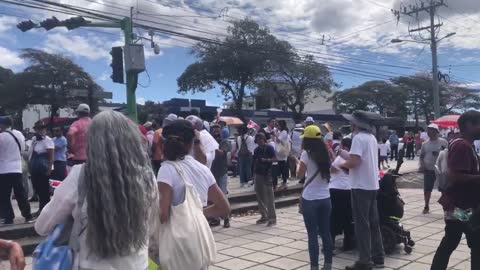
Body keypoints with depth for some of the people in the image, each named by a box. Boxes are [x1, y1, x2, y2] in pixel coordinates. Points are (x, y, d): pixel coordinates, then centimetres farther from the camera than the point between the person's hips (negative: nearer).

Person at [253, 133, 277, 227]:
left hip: (267, 174, -6)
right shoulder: (257, 150, 13)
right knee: (260, 196, 10)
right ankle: (264, 216, 22)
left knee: (269, 196, -6)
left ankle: (272, 218, -2)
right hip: (258, 174, 7)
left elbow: (274, 159, -8)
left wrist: (266, 160, -22)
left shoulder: (269, 148, -4)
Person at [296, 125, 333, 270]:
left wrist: (299, 163, 10)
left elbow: (300, 173, -6)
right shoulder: (325, 153, 6)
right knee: (326, 232, 13)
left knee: (312, 235, 1)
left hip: (310, 199, -5)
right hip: (325, 198, 5)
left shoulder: (306, 154, -11)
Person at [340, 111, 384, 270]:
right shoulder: (371, 137, 11)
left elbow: (354, 162, -24)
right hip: (372, 185, 9)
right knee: (373, 222, 15)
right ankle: (378, 257, 22)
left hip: (361, 186, -8)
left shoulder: (358, 138, -16)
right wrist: (349, 156, 9)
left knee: (362, 224, -1)